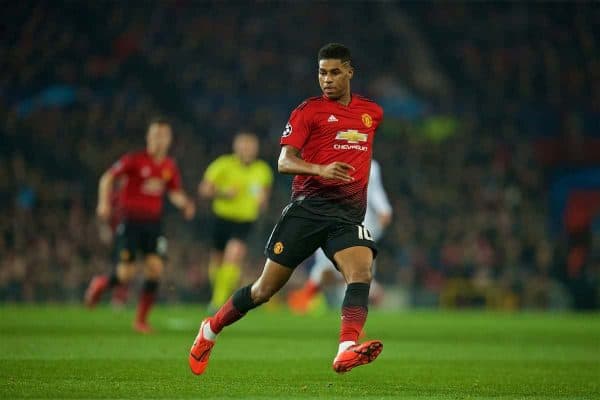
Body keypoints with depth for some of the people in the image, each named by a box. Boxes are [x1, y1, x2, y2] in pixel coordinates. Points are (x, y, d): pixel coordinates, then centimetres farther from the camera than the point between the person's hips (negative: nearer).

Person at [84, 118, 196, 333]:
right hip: (130, 220, -4)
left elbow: (175, 193, 19)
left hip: (153, 222, 4)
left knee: (155, 268, -9)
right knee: (126, 273, -10)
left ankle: (141, 319, 4)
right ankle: (100, 283, 26)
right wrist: (104, 203, -17)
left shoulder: (170, 167, 6)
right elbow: (107, 178, -3)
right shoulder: (135, 160, -8)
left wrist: (185, 204, -2)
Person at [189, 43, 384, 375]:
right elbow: (284, 162, -11)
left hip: (348, 214, 3)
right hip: (307, 207, -3)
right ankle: (211, 329, 25)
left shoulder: (372, 112, 14)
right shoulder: (308, 111, 0)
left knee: (361, 273, -26)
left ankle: (347, 351, -41)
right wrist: (320, 169, -27)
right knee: (266, 288, 2)